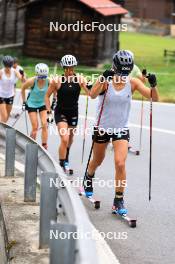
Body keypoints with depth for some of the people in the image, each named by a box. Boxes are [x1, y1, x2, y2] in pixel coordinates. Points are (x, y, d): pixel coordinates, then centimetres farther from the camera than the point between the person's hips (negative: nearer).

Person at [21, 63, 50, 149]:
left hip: (43, 104, 2)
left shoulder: (49, 81, -23)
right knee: (35, 127, -4)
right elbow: (23, 88, -7)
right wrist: (24, 101, -4)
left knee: (44, 125, -9)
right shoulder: (32, 81, -26)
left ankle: (44, 147, -2)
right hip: (32, 104, -2)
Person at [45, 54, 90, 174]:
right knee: (64, 139, -16)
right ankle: (62, 164, -3)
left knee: (70, 140, 17)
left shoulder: (80, 79, -9)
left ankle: (65, 161, 39)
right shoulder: (57, 81, -13)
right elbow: (47, 96, -1)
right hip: (60, 112, -3)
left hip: (73, 113, 3)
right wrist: (49, 111, -8)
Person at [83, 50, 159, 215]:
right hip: (102, 128, 0)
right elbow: (92, 95, -34)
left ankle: (119, 201, -3)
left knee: (120, 163, -16)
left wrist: (153, 85, -34)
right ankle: (88, 179, 54)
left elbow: (154, 98, -14)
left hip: (122, 130, 0)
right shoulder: (105, 80, -15)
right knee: (97, 161, 20)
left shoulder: (133, 83, -9)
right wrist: (103, 80, -49)